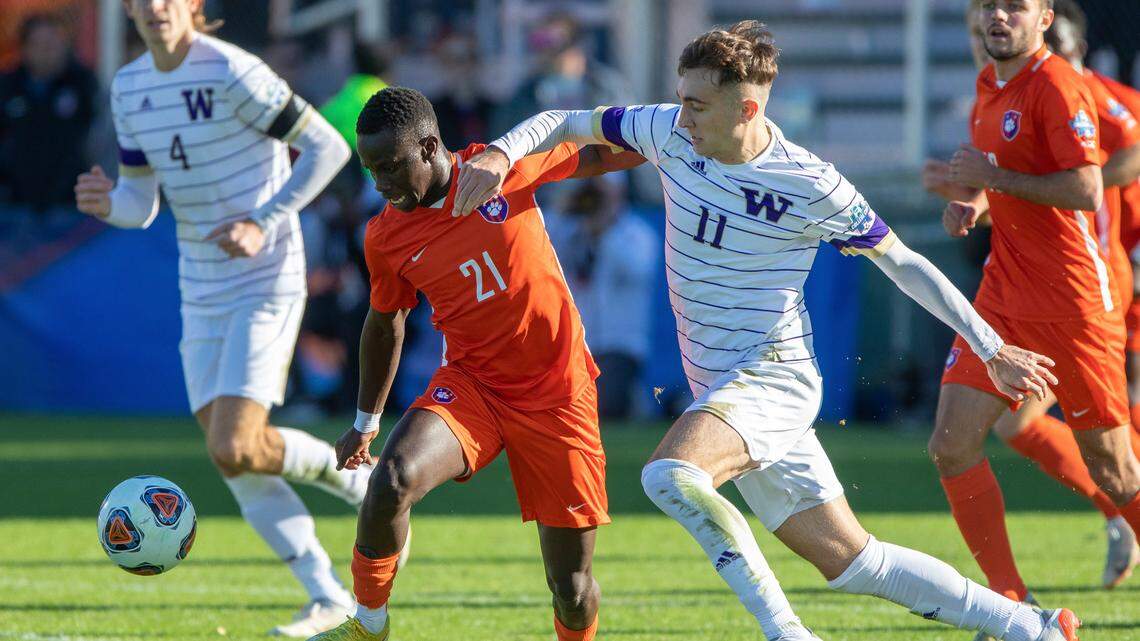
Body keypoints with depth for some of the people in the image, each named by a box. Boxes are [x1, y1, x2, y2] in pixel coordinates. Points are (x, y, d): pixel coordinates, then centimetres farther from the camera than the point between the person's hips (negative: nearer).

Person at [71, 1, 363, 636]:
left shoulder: (232, 72, -16)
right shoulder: (129, 88, 7)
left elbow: (329, 146, -13)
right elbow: (142, 203, 8)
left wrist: (264, 223, -19)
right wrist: (108, 202, -15)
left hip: (267, 281, -7)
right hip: (203, 293, 7)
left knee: (235, 450, -17)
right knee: (232, 461, 1)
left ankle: (352, 476, 11)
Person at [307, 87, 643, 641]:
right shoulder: (385, 237, -4)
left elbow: (595, 154, 7)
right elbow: (385, 323, 14)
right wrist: (366, 421, 22)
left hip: (556, 395, -1)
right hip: (469, 384, 1)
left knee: (572, 590, -1)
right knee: (393, 479, -30)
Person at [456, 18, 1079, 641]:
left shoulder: (811, 188, -14)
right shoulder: (671, 134, -2)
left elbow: (903, 263, -3)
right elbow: (565, 124, 10)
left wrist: (992, 349, 1)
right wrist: (501, 153, -11)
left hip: (773, 375, -6)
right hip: (721, 390, 6)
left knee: (670, 475, -33)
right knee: (848, 561, 7)